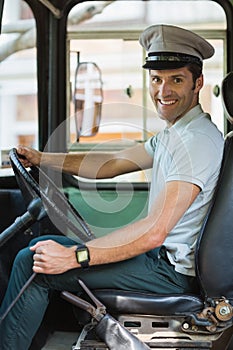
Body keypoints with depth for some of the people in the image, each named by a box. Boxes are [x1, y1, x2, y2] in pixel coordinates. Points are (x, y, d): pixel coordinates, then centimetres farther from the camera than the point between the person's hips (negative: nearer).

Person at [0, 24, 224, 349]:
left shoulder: (198, 140, -22)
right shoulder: (173, 134, 11)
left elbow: (154, 231, -29)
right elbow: (111, 163, 17)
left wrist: (74, 256, -30)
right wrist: (40, 158, 14)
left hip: (173, 271, -10)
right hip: (162, 255, 10)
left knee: (32, 264, -13)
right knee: (44, 246, 18)